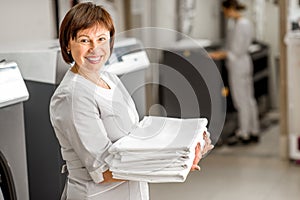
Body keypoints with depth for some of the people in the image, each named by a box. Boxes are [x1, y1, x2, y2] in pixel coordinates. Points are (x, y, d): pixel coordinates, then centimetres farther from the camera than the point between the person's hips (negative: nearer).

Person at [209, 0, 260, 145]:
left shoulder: (239, 25, -19)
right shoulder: (246, 22, 11)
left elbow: (236, 51, -20)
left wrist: (220, 55, -12)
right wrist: (222, 53, 16)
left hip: (238, 64, -10)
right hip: (245, 62, 10)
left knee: (241, 101, -2)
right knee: (249, 99, 13)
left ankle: (243, 134, 7)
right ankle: (254, 132, 20)